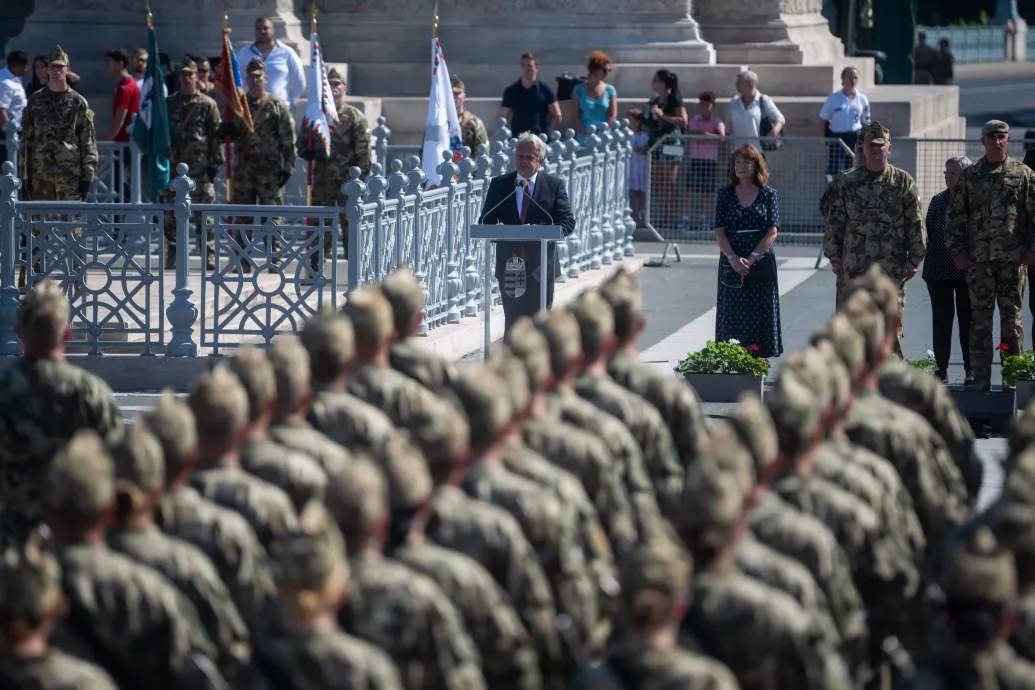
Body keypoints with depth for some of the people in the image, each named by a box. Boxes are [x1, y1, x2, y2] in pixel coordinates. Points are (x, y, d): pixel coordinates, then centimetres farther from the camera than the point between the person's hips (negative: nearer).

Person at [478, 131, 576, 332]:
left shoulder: (554, 185, 4)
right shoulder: (499, 185, 7)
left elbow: (568, 222, -2)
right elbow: (486, 221, 5)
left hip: (540, 265, -1)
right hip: (509, 265, 1)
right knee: (513, 321, 2)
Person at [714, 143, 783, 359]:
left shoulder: (768, 195, 3)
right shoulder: (725, 195, 6)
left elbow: (772, 232, -4)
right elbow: (720, 231, 1)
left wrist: (751, 258, -14)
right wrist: (733, 258, -14)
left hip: (762, 265, -1)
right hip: (732, 266, 1)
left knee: (761, 316, -1)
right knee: (733, 316, 1)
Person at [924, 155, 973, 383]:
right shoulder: (938, 200, 6)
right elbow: (928, 233, 8)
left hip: (967, 271, -3)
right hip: (939, 270, 3)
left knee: (968, 320, 4)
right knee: (941, 321, 5)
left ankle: (972, 370, 13)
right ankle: (941, 371, 10)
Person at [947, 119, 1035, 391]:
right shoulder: (969, 177, 8)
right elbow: (955, 216, 10)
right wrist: (956, 250, 2)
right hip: (978, 259, 1)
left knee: (1012, 317, 1)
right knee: (979, 318, 2)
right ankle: (979, 376, 6)